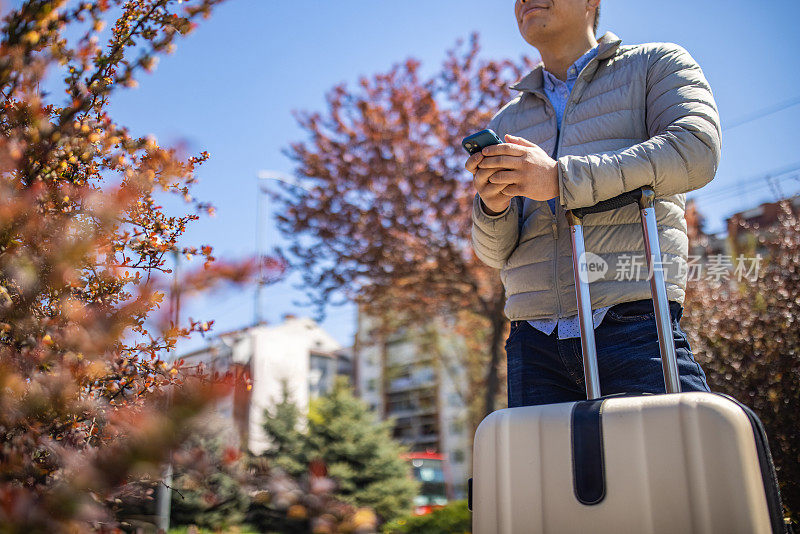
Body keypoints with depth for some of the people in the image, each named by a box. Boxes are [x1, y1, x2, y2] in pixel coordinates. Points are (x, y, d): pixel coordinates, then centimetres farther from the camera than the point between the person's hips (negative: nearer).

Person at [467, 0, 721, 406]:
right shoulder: (505, 124, 22)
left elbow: (697, 150, -8)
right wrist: (493, 205, -8)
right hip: (535, 338, 4)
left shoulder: (657, 64, 14)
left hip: (634, 324, -3)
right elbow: (495, 253, 16)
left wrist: (560, 178, -14)